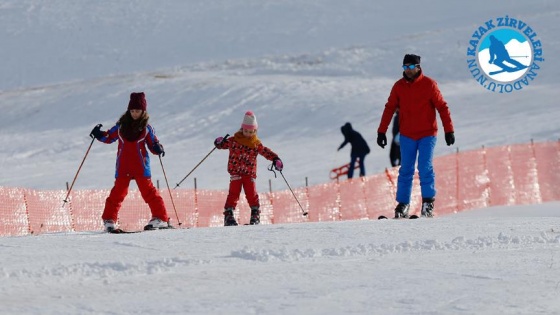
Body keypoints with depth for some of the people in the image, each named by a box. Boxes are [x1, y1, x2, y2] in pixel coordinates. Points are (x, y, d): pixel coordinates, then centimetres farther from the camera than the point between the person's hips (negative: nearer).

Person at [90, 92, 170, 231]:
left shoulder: (146, 128, 3)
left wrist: (158, 149, -16)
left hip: (141, 167, -2)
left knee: (148, 191, -4)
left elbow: (153, 144, 6)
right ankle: (109, 220, 10)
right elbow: (109, 137, 19)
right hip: (123, 167, 2)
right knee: (118, 192, 0)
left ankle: (161, 219, -1)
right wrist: (99, 135, 2)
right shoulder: (121, 126, 8)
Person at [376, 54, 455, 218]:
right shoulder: (399, 86, 3)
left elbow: (442, 107, -4)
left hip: (427, 135, -3)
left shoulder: (429, 84, -6)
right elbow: (389, 109, 7)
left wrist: (449, 130, -8)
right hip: (407, 135, 3)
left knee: (425, 168, -11)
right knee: (406, 170, 2)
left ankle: (428, 202, -5)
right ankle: (403, 205, 6)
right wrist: (381, 131, 2)